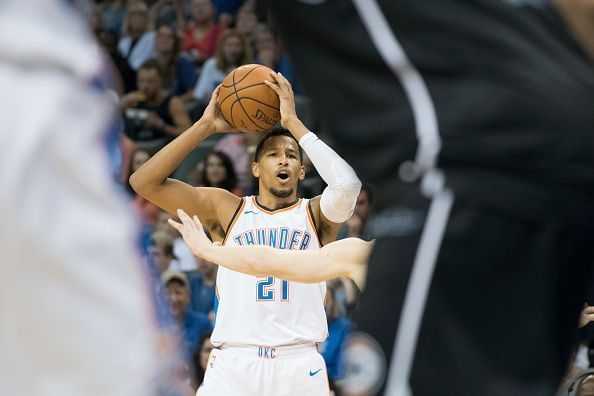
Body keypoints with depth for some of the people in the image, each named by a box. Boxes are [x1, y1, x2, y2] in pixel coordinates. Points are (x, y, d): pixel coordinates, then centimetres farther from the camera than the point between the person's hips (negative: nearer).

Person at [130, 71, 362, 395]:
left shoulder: (315, 214, 10)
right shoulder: (226, 209, 13)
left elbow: (347, 184, -13)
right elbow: (144, 182, 5)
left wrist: (293, 122, -5)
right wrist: (207, 126, 2)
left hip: (299, 366, 0)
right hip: (233, 364, 0)